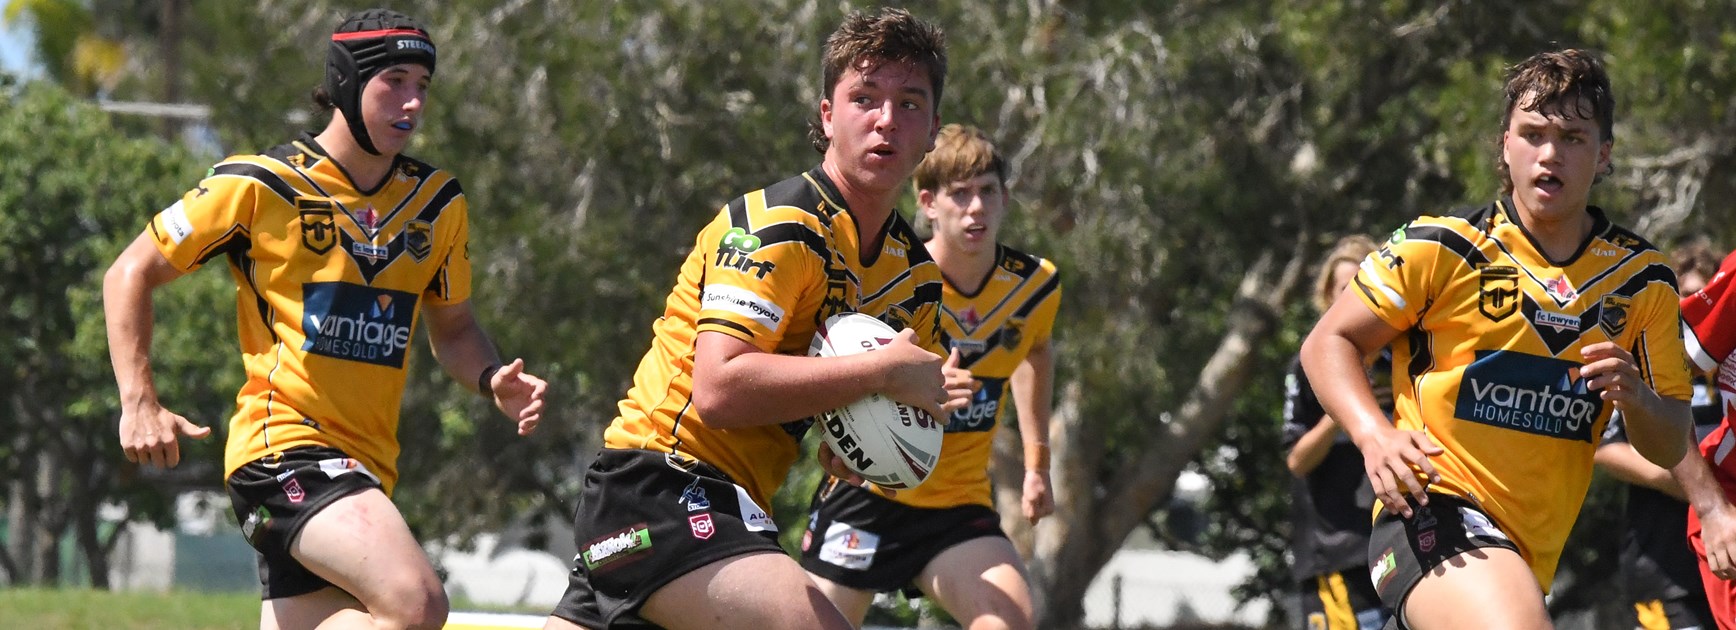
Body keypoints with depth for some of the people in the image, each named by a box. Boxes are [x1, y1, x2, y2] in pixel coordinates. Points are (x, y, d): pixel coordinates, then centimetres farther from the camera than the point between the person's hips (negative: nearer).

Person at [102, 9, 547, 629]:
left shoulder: (438, 203, 11)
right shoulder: (258, 185, -5)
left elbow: (452, 328, 24)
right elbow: (130, 275, 3)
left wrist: (493, 380, 1)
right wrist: (139, 402, -8)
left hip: (364, 467, 7)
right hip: (282, 444, -7)